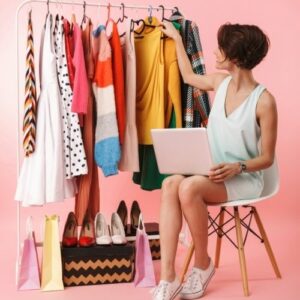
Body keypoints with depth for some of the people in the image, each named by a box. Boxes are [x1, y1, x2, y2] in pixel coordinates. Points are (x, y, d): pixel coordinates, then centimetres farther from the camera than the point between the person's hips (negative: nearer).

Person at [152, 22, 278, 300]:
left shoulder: (264, 101, -14)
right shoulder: (221, 82, 5)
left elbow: (267, 158, -9)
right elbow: (188, 76, 27)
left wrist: (237, 167, -26)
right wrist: (177, 38, 32)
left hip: (244, 180, -5)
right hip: (212, 173, 6)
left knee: (189, 188, -35)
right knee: (170, 184, -28)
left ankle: (203, 264, -10)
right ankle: (168, 278, -30)